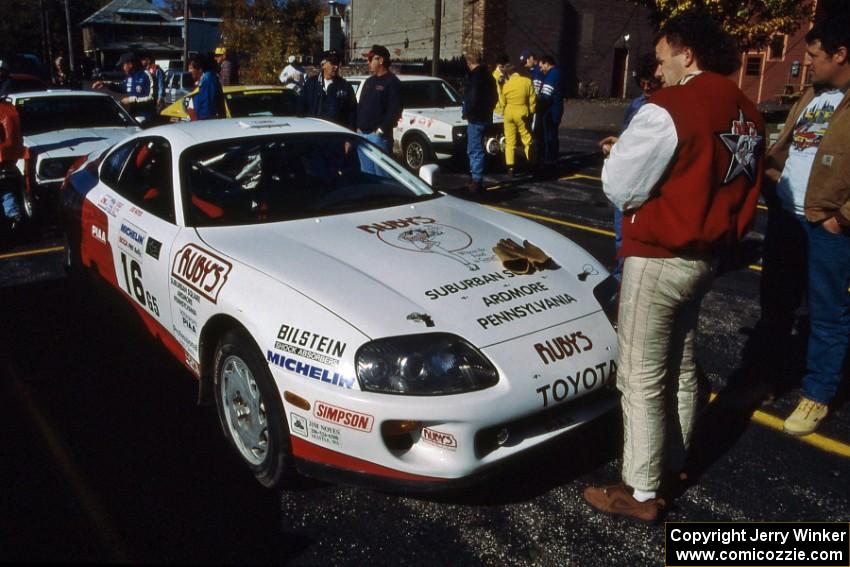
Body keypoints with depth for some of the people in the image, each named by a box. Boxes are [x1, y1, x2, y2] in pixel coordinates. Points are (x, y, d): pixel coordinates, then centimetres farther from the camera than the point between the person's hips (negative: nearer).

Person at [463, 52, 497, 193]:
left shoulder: (475, 76, -17)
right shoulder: (488, 76, 13)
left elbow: (472, 98, -24)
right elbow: (494, 97, 20)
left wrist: (467, 113, -10)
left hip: (476, 119, -10)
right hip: (485, 117, 10)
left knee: (475, 150, -6)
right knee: (473, 150, 20)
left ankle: (476, 181, -3)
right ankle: (474, 178, 28)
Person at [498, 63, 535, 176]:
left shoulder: (506, 85, -2)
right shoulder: (527, 81, -7)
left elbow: (503, 103, 7)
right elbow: (532, 99, -4)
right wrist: (531, 111, 9)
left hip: (509, 114, 2)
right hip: (521, 113, -2)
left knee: (510, 141, 6)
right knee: (526, 139, 8)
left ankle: (510, 166, 2)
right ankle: (530, 162, 6)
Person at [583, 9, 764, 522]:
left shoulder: (669, 108, -19)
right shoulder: (748, 114, 6)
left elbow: (619, 186, -16)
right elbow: (734, 183, 13)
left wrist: (626, 152, 4)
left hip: (659, 258, -8)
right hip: (707, 255, 8)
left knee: (642, 378, 2)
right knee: (682, 366, 21)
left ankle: (642, 492, 13)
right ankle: (674, 460, 37)